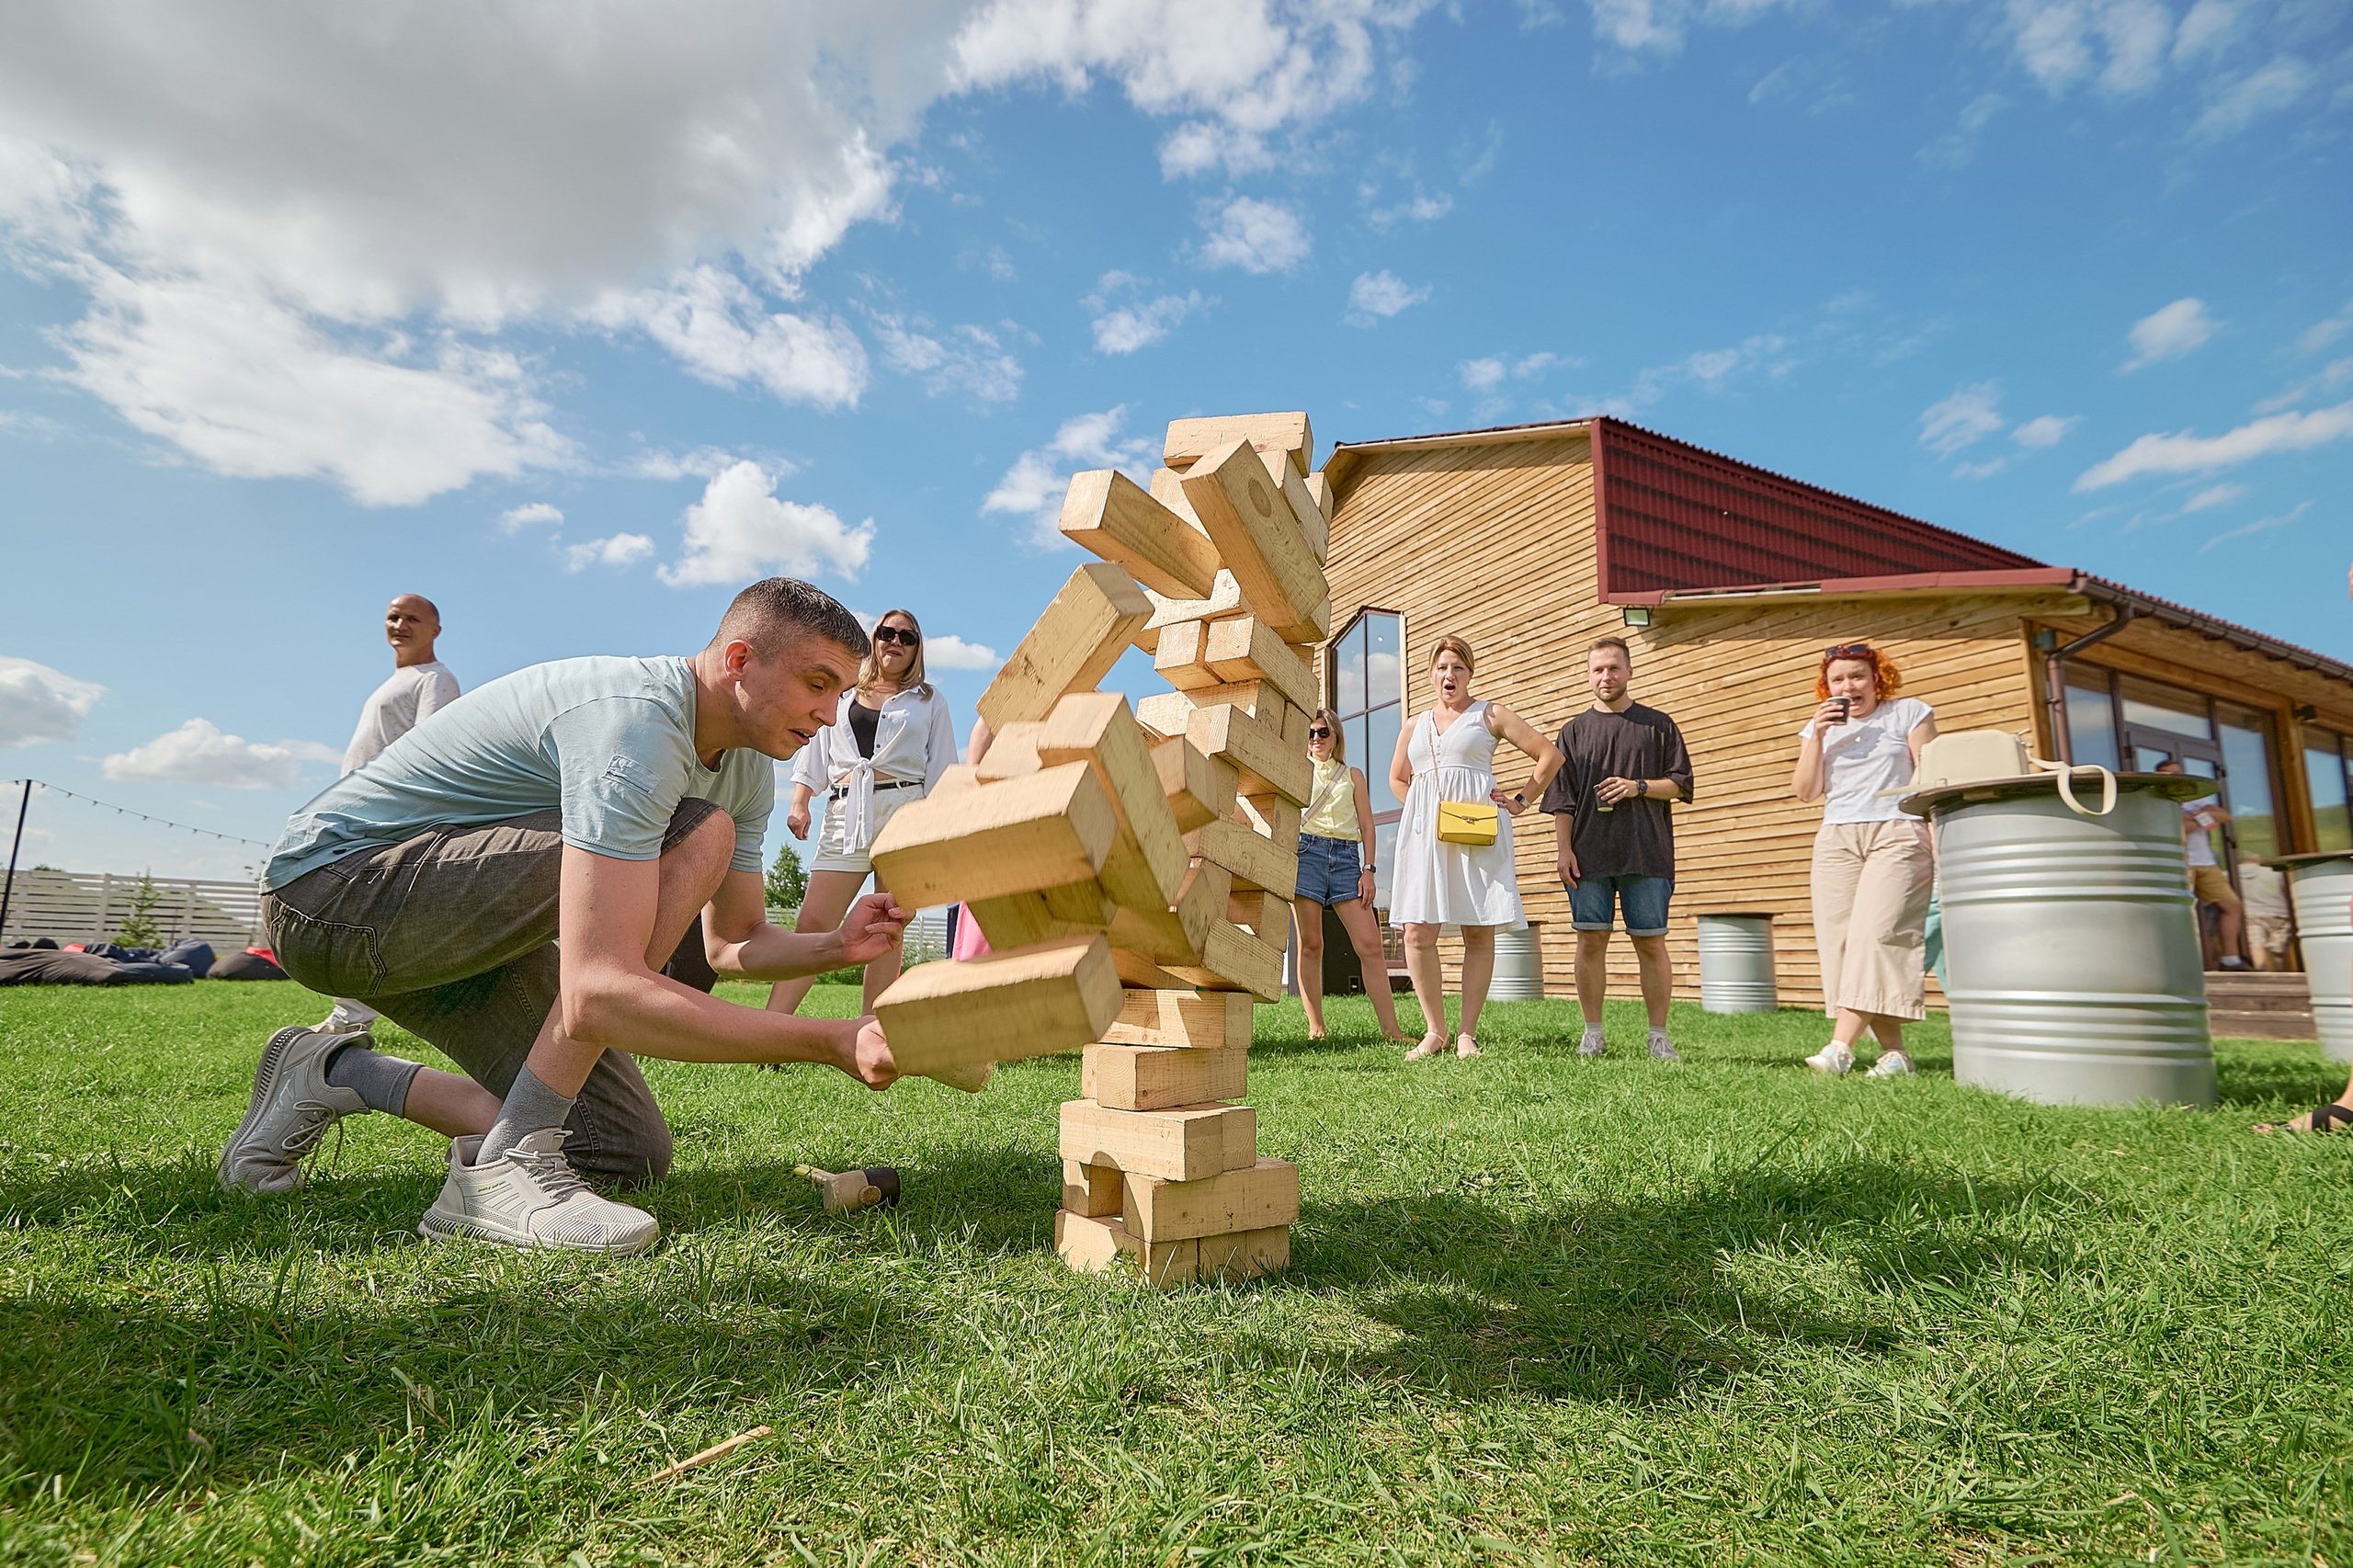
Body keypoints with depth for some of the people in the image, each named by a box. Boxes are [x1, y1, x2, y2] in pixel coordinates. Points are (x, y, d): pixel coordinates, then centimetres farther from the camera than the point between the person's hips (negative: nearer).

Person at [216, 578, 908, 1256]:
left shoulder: (747, 766, 1)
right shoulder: (637, 722, -31)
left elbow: (734, 943, 8)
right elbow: (594, 998, -40)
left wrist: (837, 946, -14)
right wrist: (831, 1041, -41)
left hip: (453, 928, 9)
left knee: (630, 1155, 2)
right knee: (694, 837, -29)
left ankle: (340, 1076, 17)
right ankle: (503, 1167, -23)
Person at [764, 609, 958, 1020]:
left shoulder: (929, 702, 17)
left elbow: (941, 774, 10)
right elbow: (815, 756, 20)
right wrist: (799, 802, 6)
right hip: (845, 816, 2)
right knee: (812, 925, -7)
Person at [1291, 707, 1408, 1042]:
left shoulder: (1353, 775, 18)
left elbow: (1366, 825, 11)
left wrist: (1368, 870, 2)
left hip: (1346, 856, 0)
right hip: (1306, 851, 0)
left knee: (1370, 944, -9)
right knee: (1310, 945, -2)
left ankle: (1390, 1028, -10)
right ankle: (1315, 1025, 3)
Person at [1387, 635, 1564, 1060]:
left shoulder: (1490, 715, 9)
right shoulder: (1416, 725, 19)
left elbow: (1550, 755, 9)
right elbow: (1397, 778, 33)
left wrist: (1520, 800, 4)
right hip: (1425, 832, 3)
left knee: (1479, 933, -4)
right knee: (1418, 932, -7)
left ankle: (1467, 1035, 4)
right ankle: (1434, 1031, 4)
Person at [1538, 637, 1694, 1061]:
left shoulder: (1658, 725, 9)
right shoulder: (1574, 731, 12)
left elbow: (1682, 784, 7)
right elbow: (1561, 798, 8)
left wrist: (1638, 787, -10)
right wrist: (1563, 849, -1)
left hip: (1647, 853, -1)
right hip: (1589, 852, 1)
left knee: (1651, 943, 1)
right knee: (1591, 942, 2)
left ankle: (1659, 1035, 10)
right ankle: (1593, 1032, 11)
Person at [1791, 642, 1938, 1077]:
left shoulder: (1909, 713, 9)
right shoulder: (1819, 727, 16)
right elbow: (1805, 791, 7)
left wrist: (1939, 840, -5)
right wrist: (1817, 736, -3)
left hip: (1897, 835, -3)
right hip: (1836, 841, 4)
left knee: (1875, 935, -17)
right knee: (1842, 942, -5)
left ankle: (1840, 1046, -22)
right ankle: (1893, 1052, 0)